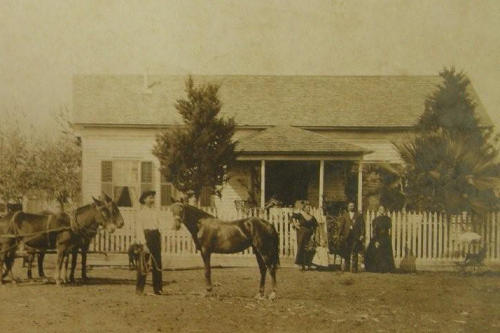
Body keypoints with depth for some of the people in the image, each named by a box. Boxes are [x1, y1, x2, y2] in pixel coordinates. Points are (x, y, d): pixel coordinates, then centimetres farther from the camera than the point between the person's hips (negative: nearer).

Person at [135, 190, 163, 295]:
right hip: (146, 236, -7)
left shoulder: (154, 211, 14)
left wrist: (159, 239, 11)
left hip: (156, 236, 7)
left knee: (157, 263, 8)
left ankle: (158, 289, 14)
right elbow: (139, 228, -11)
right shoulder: (140, 212, -6)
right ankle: (139, 289, 4)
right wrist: (143, 243, -18)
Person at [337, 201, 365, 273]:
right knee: (347, 253, 4)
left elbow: (362, 225, 4)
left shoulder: (359, 216, 10)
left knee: (355, 253, -7)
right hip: (346, 236, 2)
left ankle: (354, 268, -7)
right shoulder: (344, 216, 14)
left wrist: (362, 235, -6)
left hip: (356, 236, -2)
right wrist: (340, 235, 0)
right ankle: (346, 267, 13)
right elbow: (341, 226, 10)